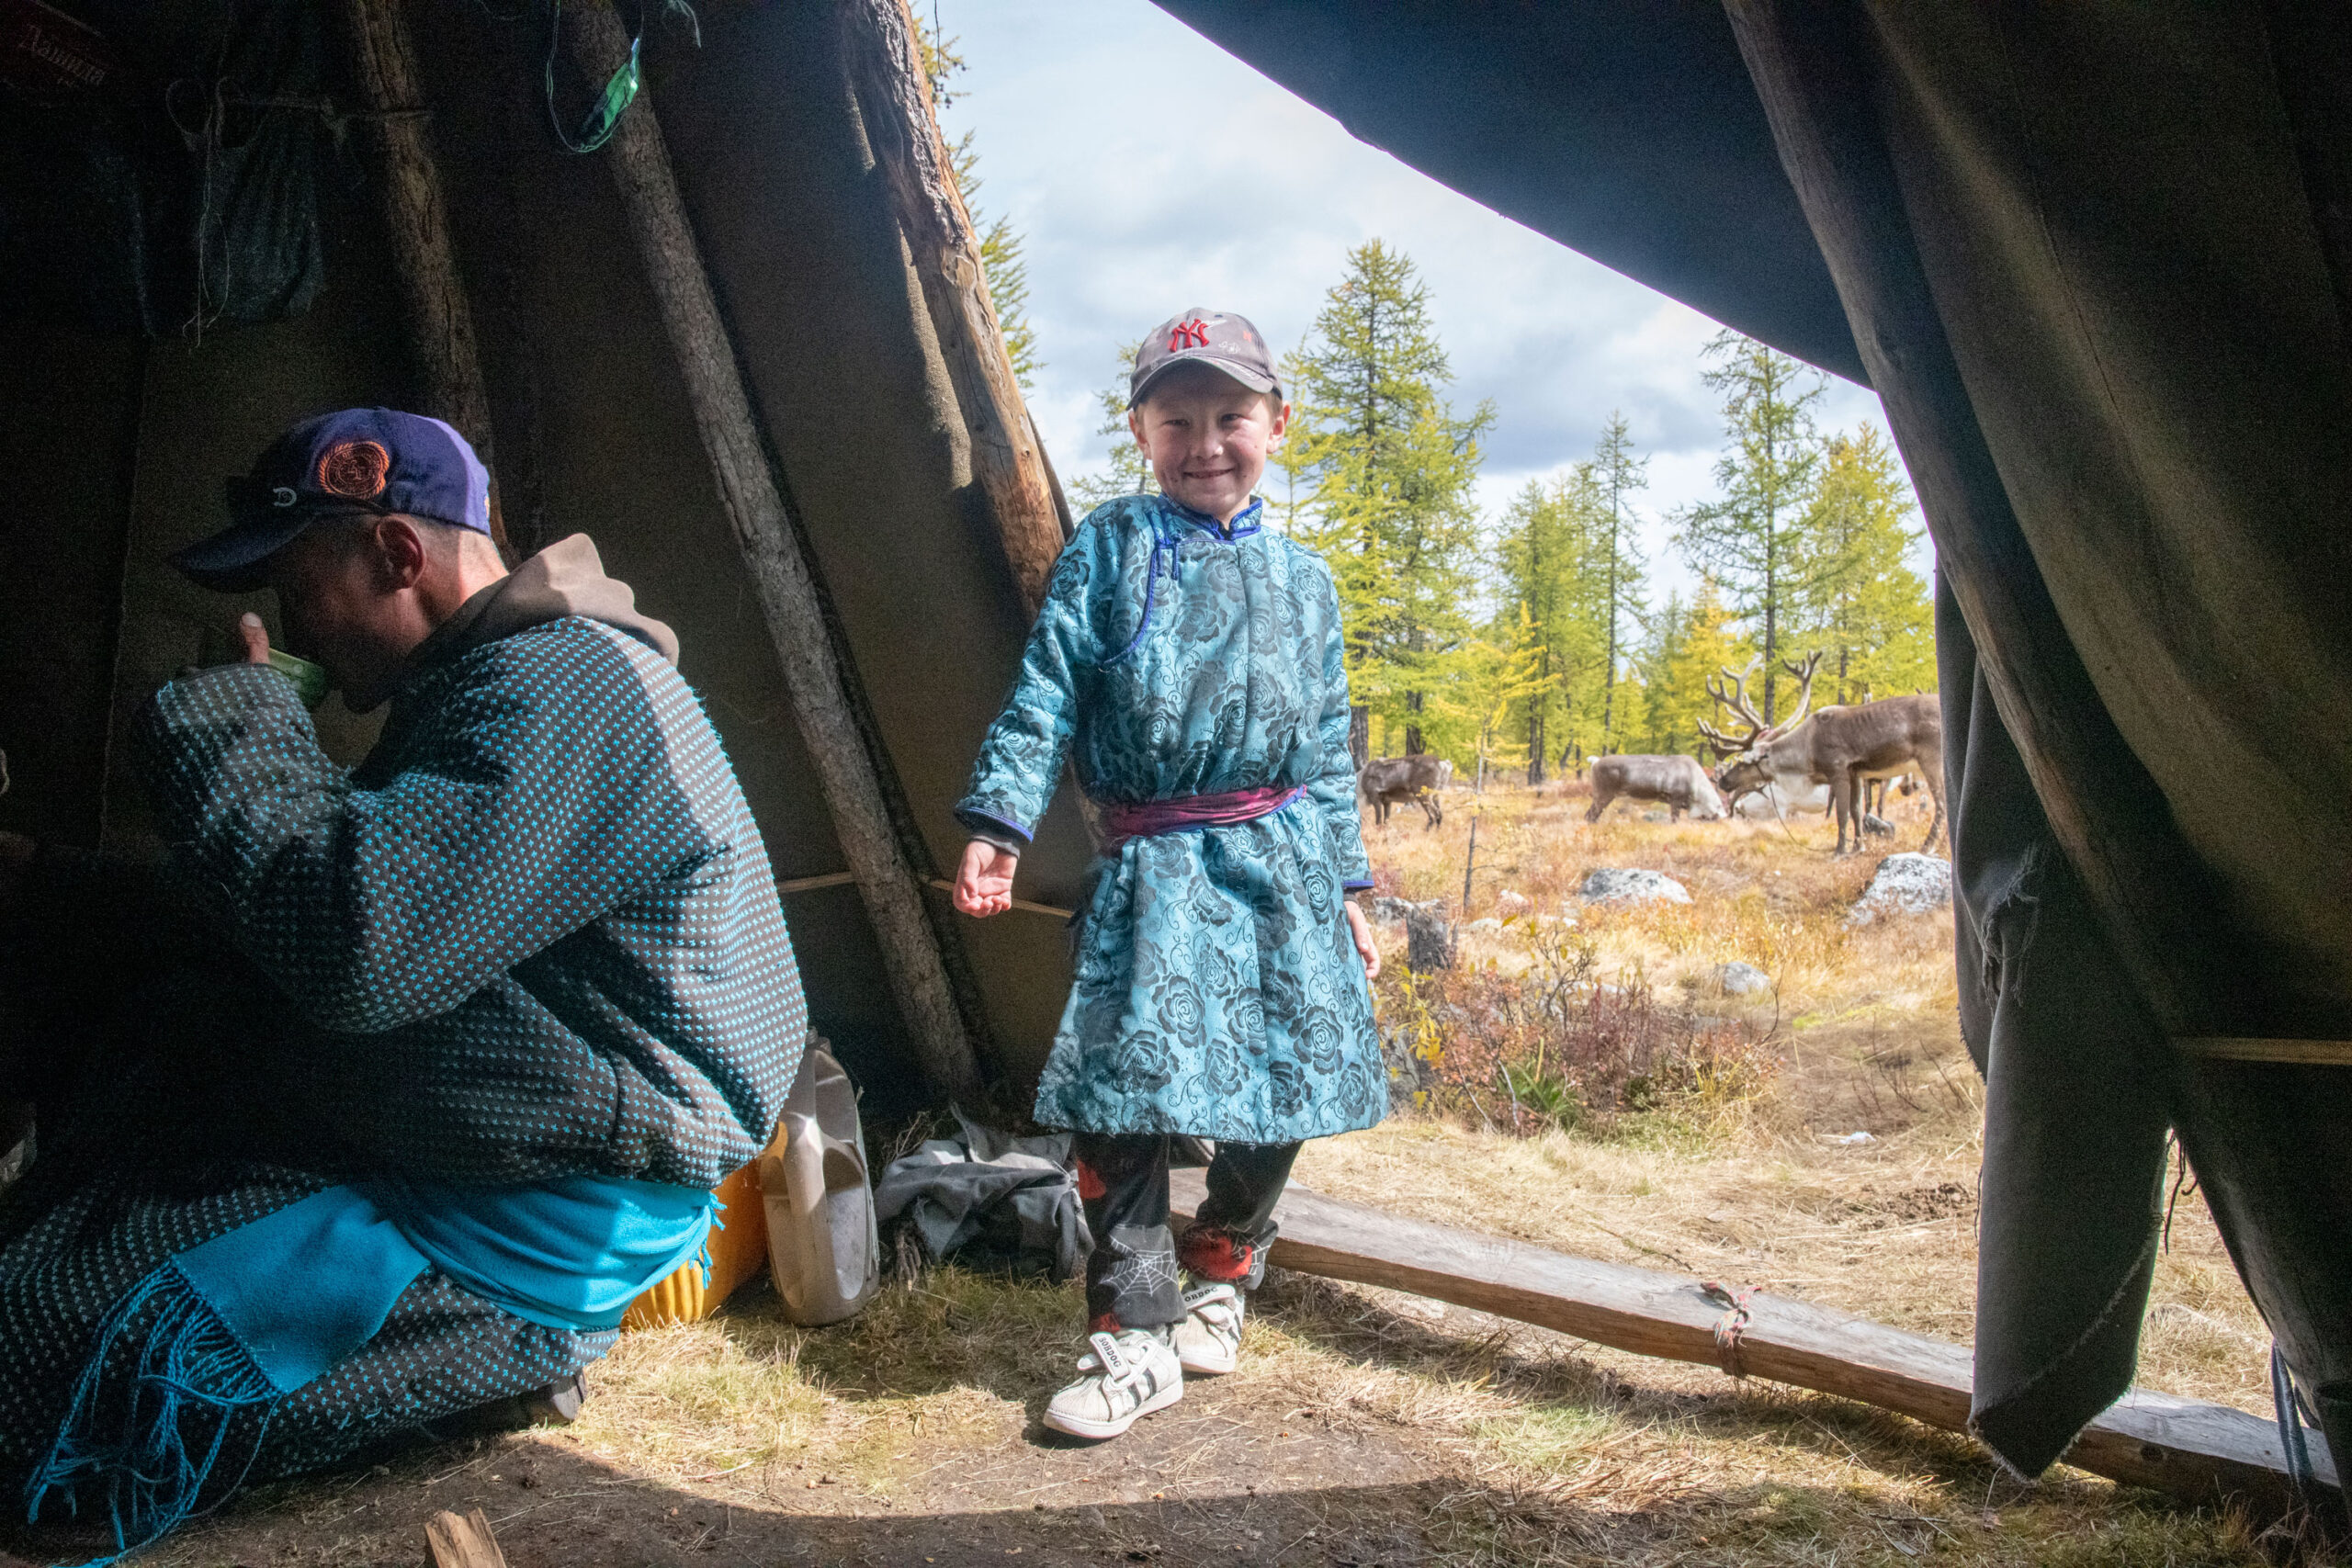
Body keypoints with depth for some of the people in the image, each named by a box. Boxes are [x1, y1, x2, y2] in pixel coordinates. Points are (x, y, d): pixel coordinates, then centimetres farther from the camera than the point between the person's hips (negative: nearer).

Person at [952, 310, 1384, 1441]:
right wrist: (998, 822, -13)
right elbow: (1046, 695, -1)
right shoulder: (1108, 549, 5)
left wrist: (1347, 890, 13)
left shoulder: (1301, 580, 13)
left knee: (1286, 1085, 5)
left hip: (1281, 861, 3)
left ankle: (1219, 1278, 31)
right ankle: (1132, 1338, 2)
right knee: (1123, 1088, -11)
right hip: (1151, 868, -3)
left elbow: (1329, 752, 15)